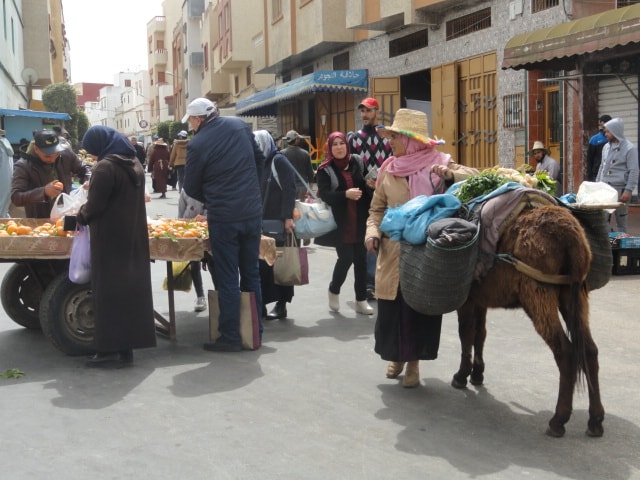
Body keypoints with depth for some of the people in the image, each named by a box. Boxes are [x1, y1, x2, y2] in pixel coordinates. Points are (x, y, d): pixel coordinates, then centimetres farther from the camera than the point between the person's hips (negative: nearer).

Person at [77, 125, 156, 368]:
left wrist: (81, 216, 4)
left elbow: (94, 206, -15)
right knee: (131, 288, 10)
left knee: (109, 292, -2)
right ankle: (126, 347, 16)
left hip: (110, 239, -8)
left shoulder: (105, 167, -16)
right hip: (134, 237, 8)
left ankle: (111, 349, 2)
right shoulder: (135, 164, 12)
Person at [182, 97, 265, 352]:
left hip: (223, 218, -5)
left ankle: (230, 337, 8)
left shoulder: (197, 144, -12)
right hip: (253, 212, 5)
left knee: (227, 280, 3)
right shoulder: (240, 126, 3)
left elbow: (191, 188, -2)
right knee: (251, 273, 15)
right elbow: (259, 159, 14)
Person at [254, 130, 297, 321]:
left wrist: (288, 217, -22)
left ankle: (281, 304, 7)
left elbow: (289, 190, -14)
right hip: (262, 222, 7)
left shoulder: (279, 161, -5)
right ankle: (261, 303, 8)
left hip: (279, 223, -6)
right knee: (262, 264, 3)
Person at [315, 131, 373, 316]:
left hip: (359, 221, 4)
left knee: (360, 259, 4)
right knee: (346, 258, -5)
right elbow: (324, 194, -13)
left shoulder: (357, 162, 8)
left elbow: (365, 186, 18)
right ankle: (334, 290, 23)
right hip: (340, 223, -3)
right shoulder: (325, 170, -2)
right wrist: (346, 194, -24)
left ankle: (361, 300, 16)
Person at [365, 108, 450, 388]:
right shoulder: (388, 168, 7)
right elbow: (377, 208, 14)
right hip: (393, 252, 3)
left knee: (420, 310, 3)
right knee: (391, 309, 8)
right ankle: (397, 355, 31)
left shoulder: (441, 165, -4)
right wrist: (373, 231, -2)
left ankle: (413, 362, 20)